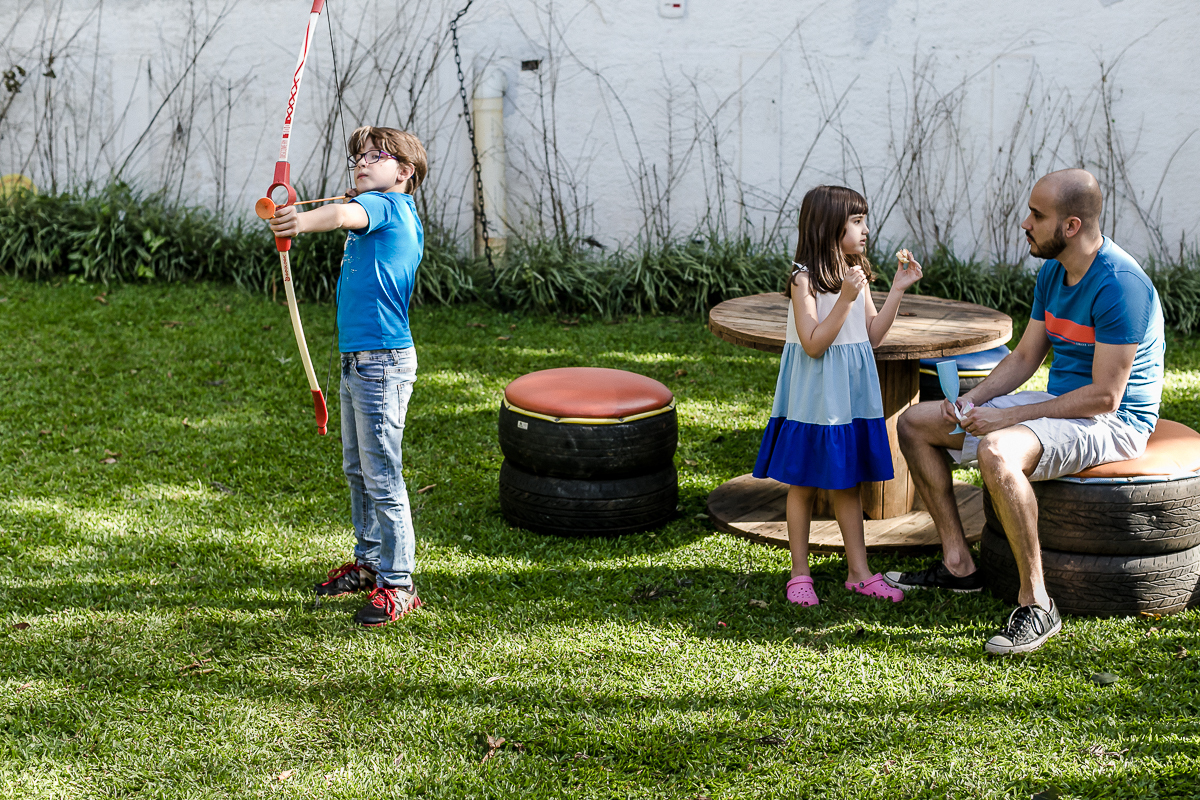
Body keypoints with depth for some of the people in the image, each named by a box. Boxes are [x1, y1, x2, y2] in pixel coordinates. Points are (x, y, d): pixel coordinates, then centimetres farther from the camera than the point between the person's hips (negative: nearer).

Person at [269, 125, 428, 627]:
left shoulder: (387, 204, -12)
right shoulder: (396, 215, 17)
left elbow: (346, 215, -34)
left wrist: (303, 222, -51)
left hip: (382, 363, -11)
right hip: (357, 360, 11)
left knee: (381, 476, -7)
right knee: (357, 471, 19)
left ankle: (397, 584, -2)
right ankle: (368, 562, 32)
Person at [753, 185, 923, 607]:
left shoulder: (857, 276, 5)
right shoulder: (805, 280, -16)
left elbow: (873, 335, 8)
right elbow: (814, 344, -21)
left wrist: (897, 289, 2)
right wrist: (845, 298, -27)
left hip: (851, 397, 6)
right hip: (814, 400, -6)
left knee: (848, 485, 13)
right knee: (804, 485, 5)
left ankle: (859, 571, 19)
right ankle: (800, 574, 14)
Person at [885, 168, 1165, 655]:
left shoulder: (1120, 286, -24)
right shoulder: (1052, 272, 5)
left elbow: (1105, 396, -26)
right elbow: (1025, 358, 14)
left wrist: (1007, 417, -23)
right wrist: (974, 399, -5)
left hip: (1112, 423, -10)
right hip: (1058, 406, 10)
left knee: (996, 452, -39)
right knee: (915, 423, 6)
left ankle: (1036, 604, -28)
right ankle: (957, 564, 8)